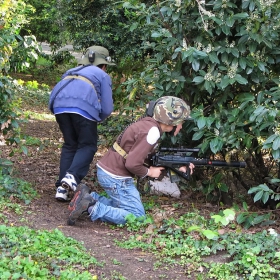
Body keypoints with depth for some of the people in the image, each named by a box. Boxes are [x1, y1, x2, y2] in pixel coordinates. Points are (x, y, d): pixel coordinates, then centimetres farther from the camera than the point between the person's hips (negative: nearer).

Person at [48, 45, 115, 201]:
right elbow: (107, 109, 14)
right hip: (83, 106, -4)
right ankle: (72, 177, -16)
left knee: (70, 145, 18)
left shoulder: (72, 72, 36)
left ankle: (62, 187, 8)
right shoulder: (103, 76, 22)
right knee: (87, 146, 9)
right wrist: (96, 119, 34)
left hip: (60, 106, 4)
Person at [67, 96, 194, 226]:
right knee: (137, 217, -3)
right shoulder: (152, 131, -22)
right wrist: (149, 172, -6)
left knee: (123, 205, 23)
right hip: (115, 177, -10)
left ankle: (89, 198, 8)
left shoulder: (146, 122, 7)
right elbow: (132, 163, -26)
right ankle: (93, 209, -13)